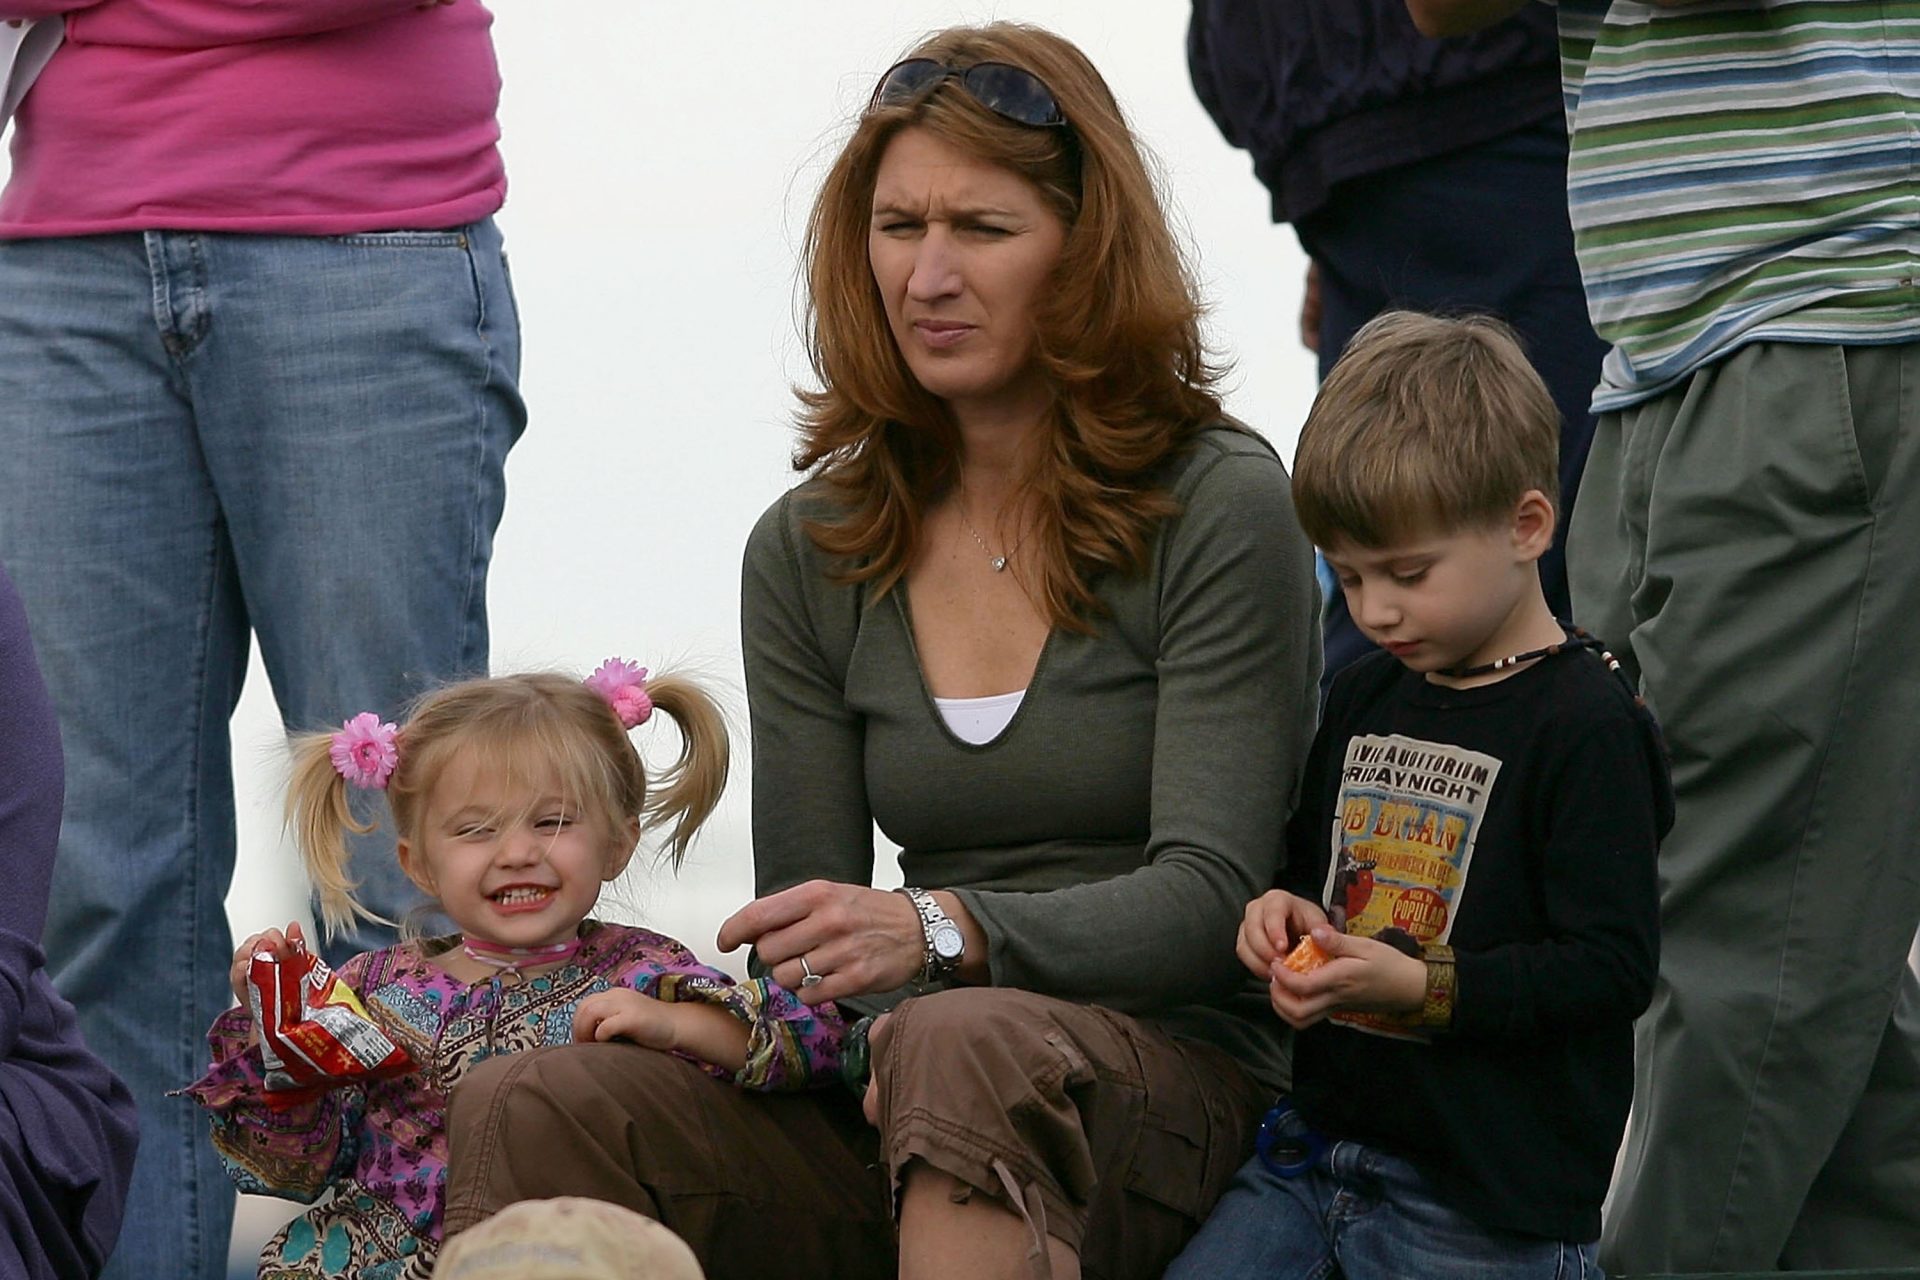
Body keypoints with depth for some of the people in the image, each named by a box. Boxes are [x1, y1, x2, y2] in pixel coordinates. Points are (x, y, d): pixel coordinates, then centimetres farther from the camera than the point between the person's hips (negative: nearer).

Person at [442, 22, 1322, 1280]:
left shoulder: (1220, 509, -2)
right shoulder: (808, 553, 13)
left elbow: (1208, 896, -11)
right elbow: (815, 947, 12)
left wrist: (940, 932, -28)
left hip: (1169, 1066, -4)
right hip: (881, 1090, 4)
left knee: (961, 1047, -41)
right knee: (518, 1120, -24)